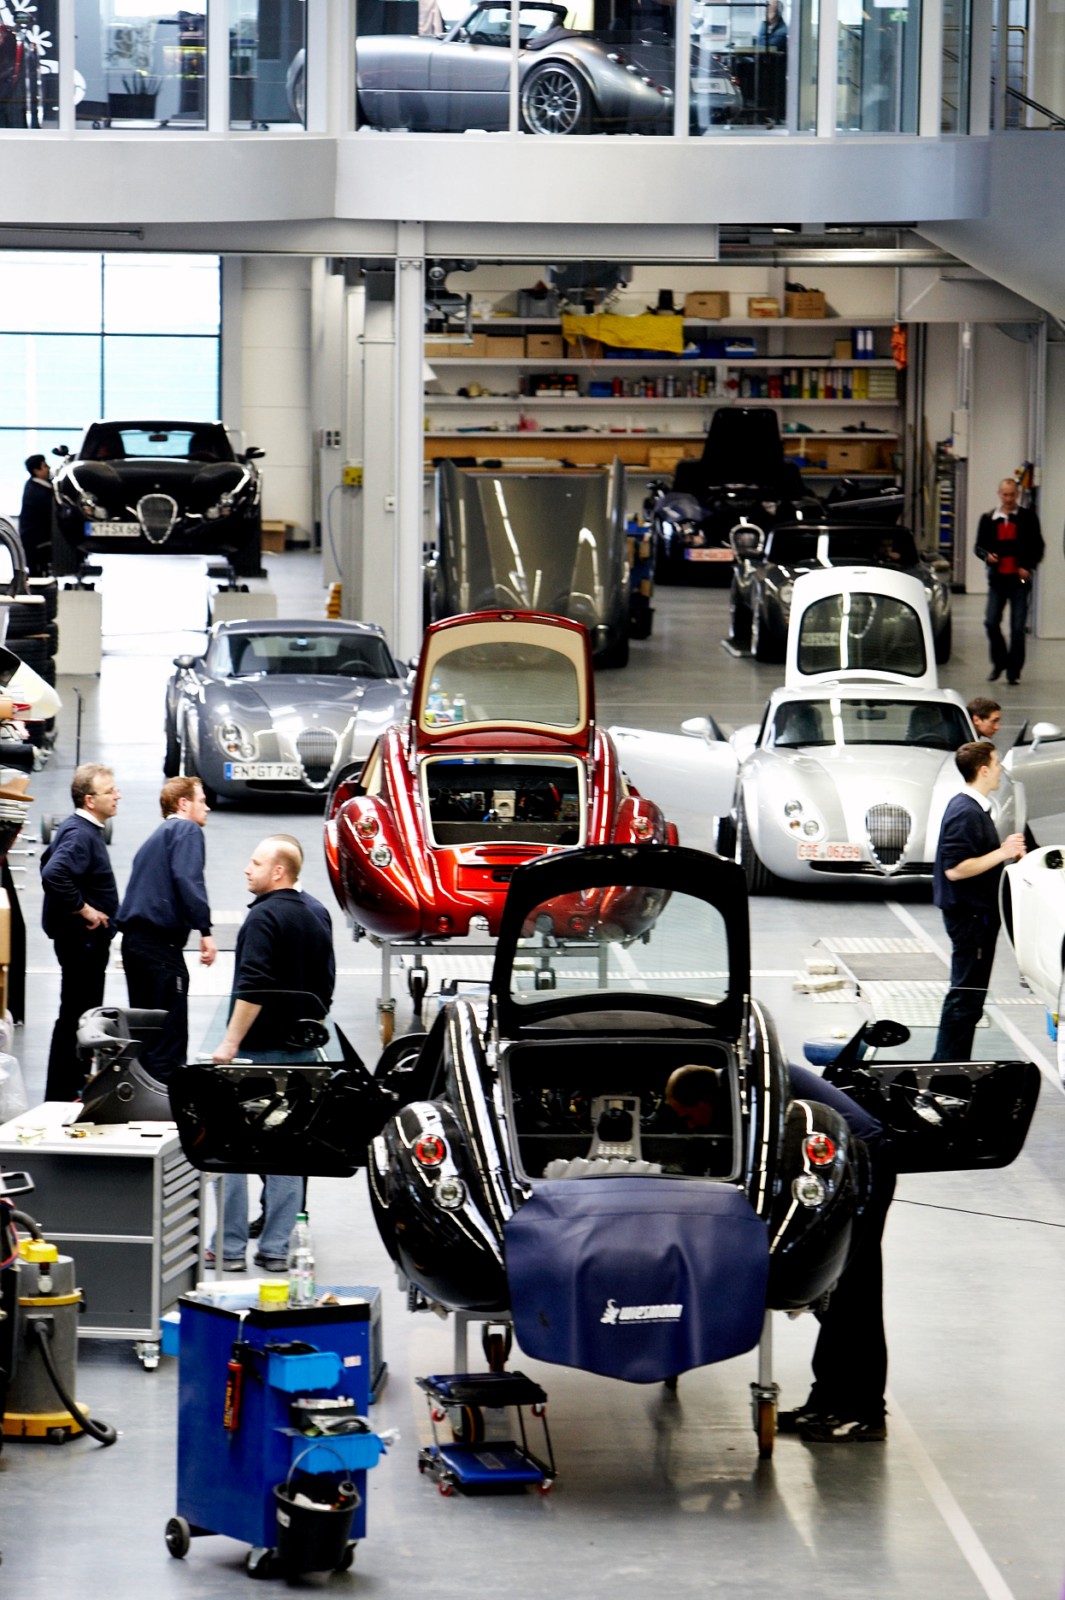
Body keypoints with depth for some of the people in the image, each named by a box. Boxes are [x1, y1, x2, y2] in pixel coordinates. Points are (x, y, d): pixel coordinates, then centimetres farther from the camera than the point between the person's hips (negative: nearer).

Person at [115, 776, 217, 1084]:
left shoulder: (156, 837, 25)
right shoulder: (187, 830, -2)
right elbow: (187, 880, -18)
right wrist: (205, 930, -22)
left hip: (133, 940, 9)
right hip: (161, 942, -9)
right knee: (170, 1033, -10)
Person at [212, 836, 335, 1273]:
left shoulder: (265, 916, -15)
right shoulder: (317, 916, 11)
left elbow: (253, 988, -22)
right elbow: (326, 986, 17)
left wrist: (230, 1043, -19)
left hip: (258, 1050, -8)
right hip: (300, 1049, 8)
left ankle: (230, 1248, -3)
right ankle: (276, 1248, 8)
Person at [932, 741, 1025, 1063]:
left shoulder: (974, 808, 13)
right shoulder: (965, 813, -20)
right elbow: (955, 868, -26)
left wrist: (1007, 852, 10)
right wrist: (1002, 853, -22)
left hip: (978, 912, 11)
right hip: (969, 915, -11)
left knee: (969, 994, 16)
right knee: (966, 995, -6)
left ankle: (949, 1065, 22)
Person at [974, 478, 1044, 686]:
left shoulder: (1028, 518, 3)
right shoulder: (988, 519, 9)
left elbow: (1037, 546, 5)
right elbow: (979, 546, 14)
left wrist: (1028, 568, -9)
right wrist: (987, 555, -8)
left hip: (1020, 578, -2)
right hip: (997, 578, 2)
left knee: (1018, 627, -3)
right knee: (991, 622, -6)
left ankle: (1014, 671, 5)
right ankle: (999, 662, 16)